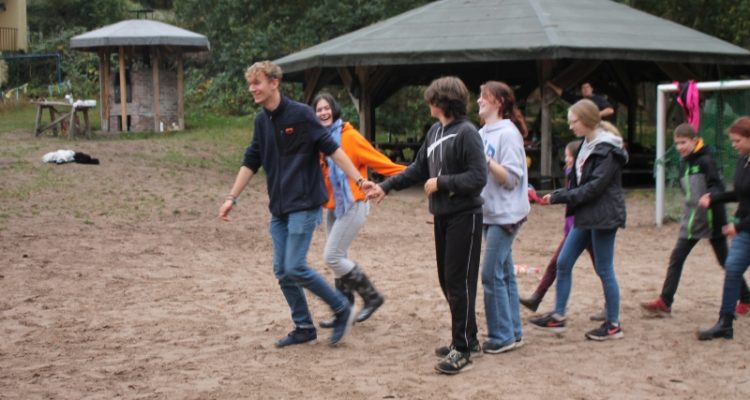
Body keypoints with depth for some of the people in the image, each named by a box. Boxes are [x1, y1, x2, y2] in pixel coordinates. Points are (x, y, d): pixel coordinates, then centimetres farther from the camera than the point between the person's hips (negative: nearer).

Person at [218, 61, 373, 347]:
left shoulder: (300, 114, -11)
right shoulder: (261, 122, 9)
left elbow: (331, 149, -11)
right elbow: (251, 162, 15)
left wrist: (358, 179, -16)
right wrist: (232, 198, 11)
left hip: (304, 204, -7)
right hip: (278, 207, 7)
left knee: (295, 268, -13)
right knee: (282, 271, 6)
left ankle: (342, 309, 5)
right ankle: (304, 327, 19)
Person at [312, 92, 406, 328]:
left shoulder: (349, 136, -12)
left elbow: (378, 161, -10)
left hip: (352, 206, -7)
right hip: (332, 208, 7)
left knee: (332, 257, -10)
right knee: (338, 258, 11)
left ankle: (371, 296, 4)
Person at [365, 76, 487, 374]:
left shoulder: (466, 133, -15)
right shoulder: (435, 131, 9)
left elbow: (478, 178, -21)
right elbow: (418, 169, 17)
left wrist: (441, 183, -15)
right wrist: (385, 187, 13)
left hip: (464, 216, -8)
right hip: (442, 215, 8)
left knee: (459, 282, -5)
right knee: (447, 280, 12)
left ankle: (463, 351, 1)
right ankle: (466, 339, 25)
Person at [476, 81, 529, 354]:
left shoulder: (508, 134, -13)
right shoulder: (483, 133, 11)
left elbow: (510, 178, -17)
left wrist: (485, 160, -25)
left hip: (506, 214, -8)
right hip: (489, 212, 8)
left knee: (491, 274, -8)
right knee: (503, 274, 12)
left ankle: (502, 336, 0)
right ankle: (513, 332, 19)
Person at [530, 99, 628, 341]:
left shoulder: (607, 149, -16)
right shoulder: (587, 145, 12)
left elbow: (595, 186, -22)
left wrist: (560, 197, -20)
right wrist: (559, 196, 0)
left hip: (603, 216, -9)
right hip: (585, 216, 9)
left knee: (604, 270, -1)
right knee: (563, 263, 8)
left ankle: (614, 325, 11)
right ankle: (558, 317, 17)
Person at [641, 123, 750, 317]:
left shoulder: (706, 161, -14)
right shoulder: (684, 164, 9)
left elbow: (717, 186, -22)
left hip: (711, 219, -7)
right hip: (691, 221, 7)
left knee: (725, 261, 6)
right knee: (676, 258, -2)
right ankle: (665, 302, -2)